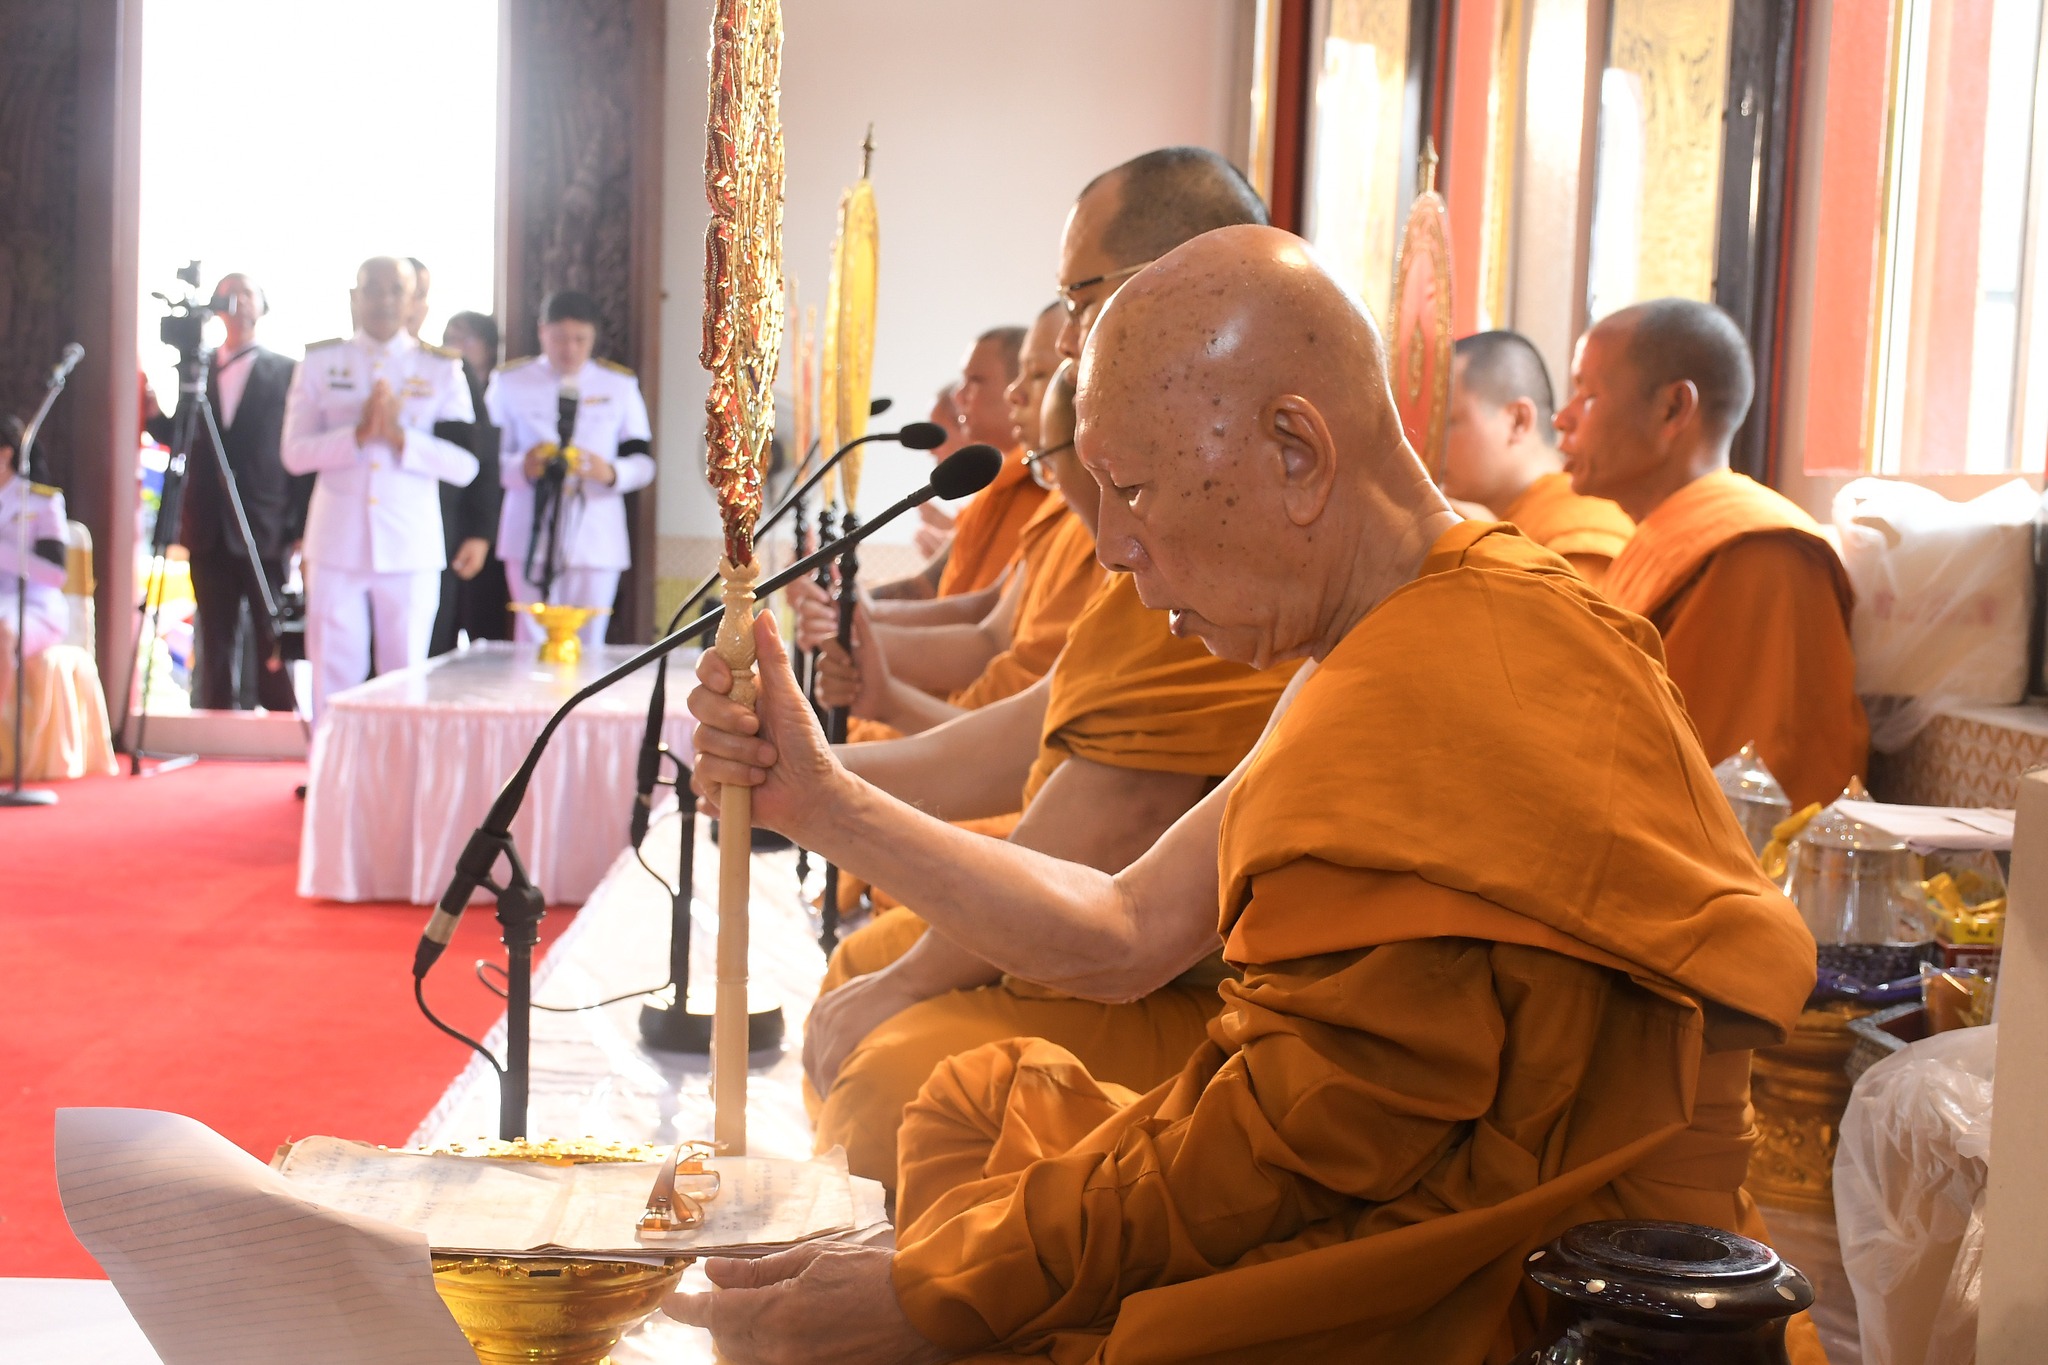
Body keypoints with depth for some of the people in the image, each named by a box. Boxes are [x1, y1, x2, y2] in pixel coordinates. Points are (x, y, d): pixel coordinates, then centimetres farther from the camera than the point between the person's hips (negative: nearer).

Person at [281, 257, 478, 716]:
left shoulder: (441, 369, 5)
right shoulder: (320, 362, 8)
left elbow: (466, 464, -2)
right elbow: (293, 452, 1)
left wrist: (402, 437, -16)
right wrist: (358, 434, -14)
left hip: (411, 547, 0)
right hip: (337, 544, 0)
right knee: (334, 678, 1)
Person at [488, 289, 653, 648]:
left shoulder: (619, 385, 10)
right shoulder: (510, 382, 7)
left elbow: (643, 463, 10)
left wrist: (610, 473, -12)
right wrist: (521, 467, -16)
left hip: (596, 541, 1)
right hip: (531, 538, -1)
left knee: (586, 647, -1)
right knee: (533, 645, -4)